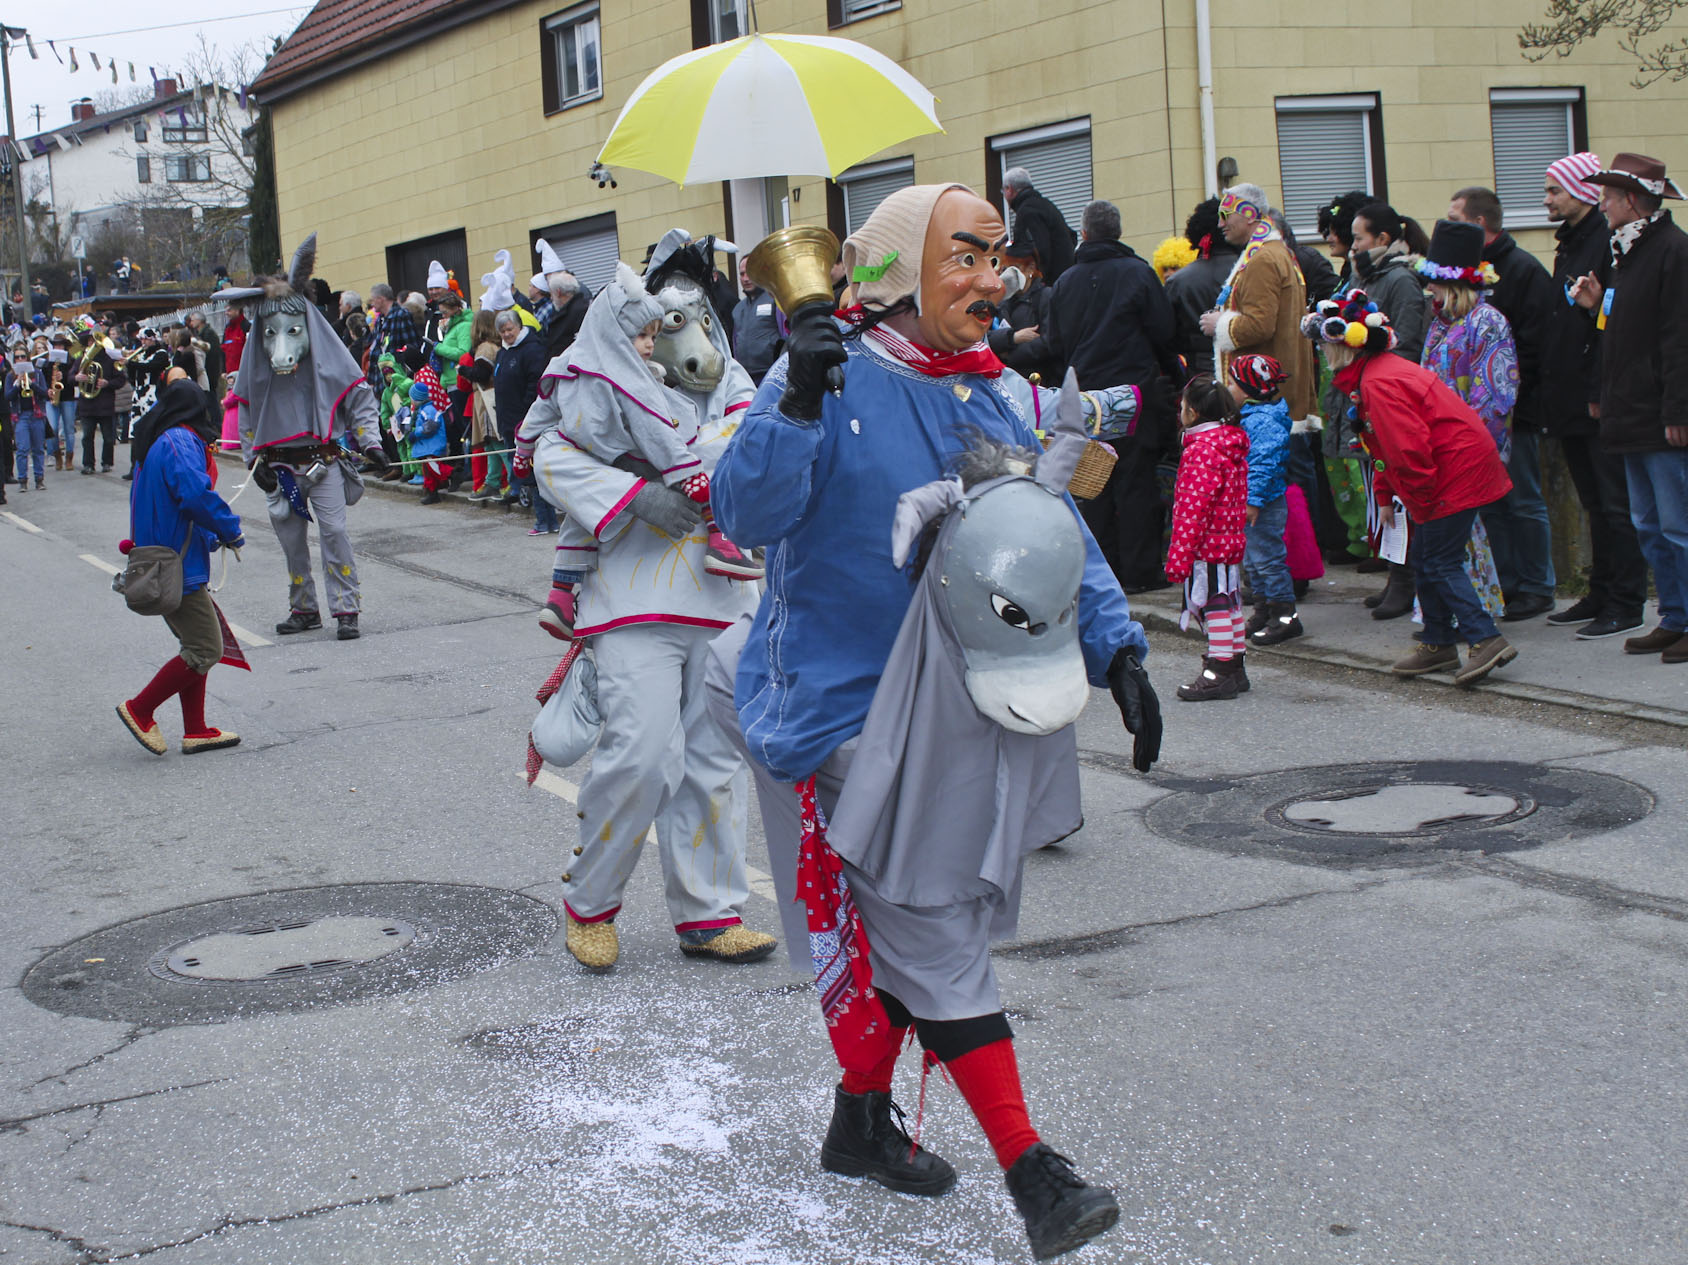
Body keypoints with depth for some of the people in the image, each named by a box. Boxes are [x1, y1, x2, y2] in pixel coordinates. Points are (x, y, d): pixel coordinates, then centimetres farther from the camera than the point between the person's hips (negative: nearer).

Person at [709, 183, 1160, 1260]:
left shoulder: (995, 395, 6)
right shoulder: (834, 381, -13)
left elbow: (1055, 534, 9)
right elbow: (748, 513, -23)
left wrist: (1115, 647, 0)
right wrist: (797, 401, -37)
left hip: (957, 705, 7)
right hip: (846, 703, -7)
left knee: (909, 924, 17)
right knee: (931, 934, -5)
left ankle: (861, 1120, 36)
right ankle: (1030, 1169, -2)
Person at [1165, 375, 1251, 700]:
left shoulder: (1201, 451, -18)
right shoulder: (1234, 446, 11)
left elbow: (1193, 509, -21)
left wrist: (1179, 557, -19)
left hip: (1207, 543, -10)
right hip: (1231, 540, 10)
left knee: (1214, 603, -6)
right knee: (1228, 601, 16)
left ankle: (1219, 671, -3)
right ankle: (1234, 667, 24)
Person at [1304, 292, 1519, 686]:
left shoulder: (1378, 384, -21)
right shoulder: (1374, 374, 14)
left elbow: (1409, 448, -25)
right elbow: (1385, 446, 23)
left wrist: (1421, 503, -15)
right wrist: (1385, 497, 21)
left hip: (1456, 474, -11)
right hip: (1460, 471, 11)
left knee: (1439, 562, -9)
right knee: (1424, 558, 14)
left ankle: (1486, 639, -11)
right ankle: (1438, 644, 21)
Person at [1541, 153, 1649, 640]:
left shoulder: (1610, 243, -13)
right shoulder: (1569, 244, 17)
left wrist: (1601, 391, -23)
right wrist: (1552, 391, 15)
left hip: (1600, 403, -9)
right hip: (1572, 400, 9)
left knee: (1616, 505, -4)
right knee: (1595, 504, 15)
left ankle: (1625, 605, 1)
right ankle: (1601, 594, 22)